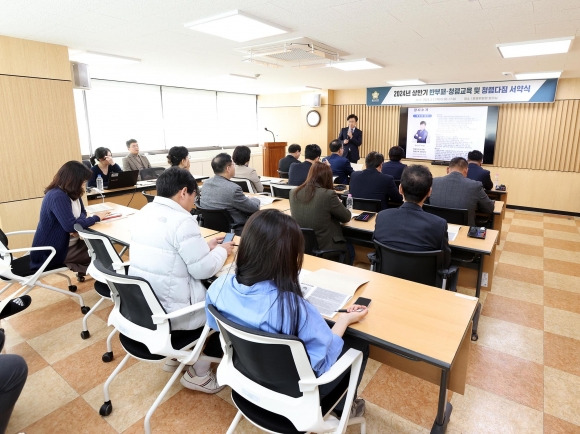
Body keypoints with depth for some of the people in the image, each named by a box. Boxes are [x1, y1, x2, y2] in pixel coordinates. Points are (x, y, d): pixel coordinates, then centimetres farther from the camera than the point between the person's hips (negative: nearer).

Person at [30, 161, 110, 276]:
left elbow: (82, 212, 9)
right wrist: (96, 217, -20)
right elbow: (70, 226, -33)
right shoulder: (57, 196, -26)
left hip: (66, 243, 8)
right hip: (52, 251, -8)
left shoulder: (71, 193, 3)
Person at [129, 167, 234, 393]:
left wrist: (205, 246, 13)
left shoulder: (144, 213, 4)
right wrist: (221, 251, -1)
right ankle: (199, 373, 22)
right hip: (168, 313, -9)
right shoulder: (181, 220, -23)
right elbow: (204, 270, -19)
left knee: (204, 291, 28)